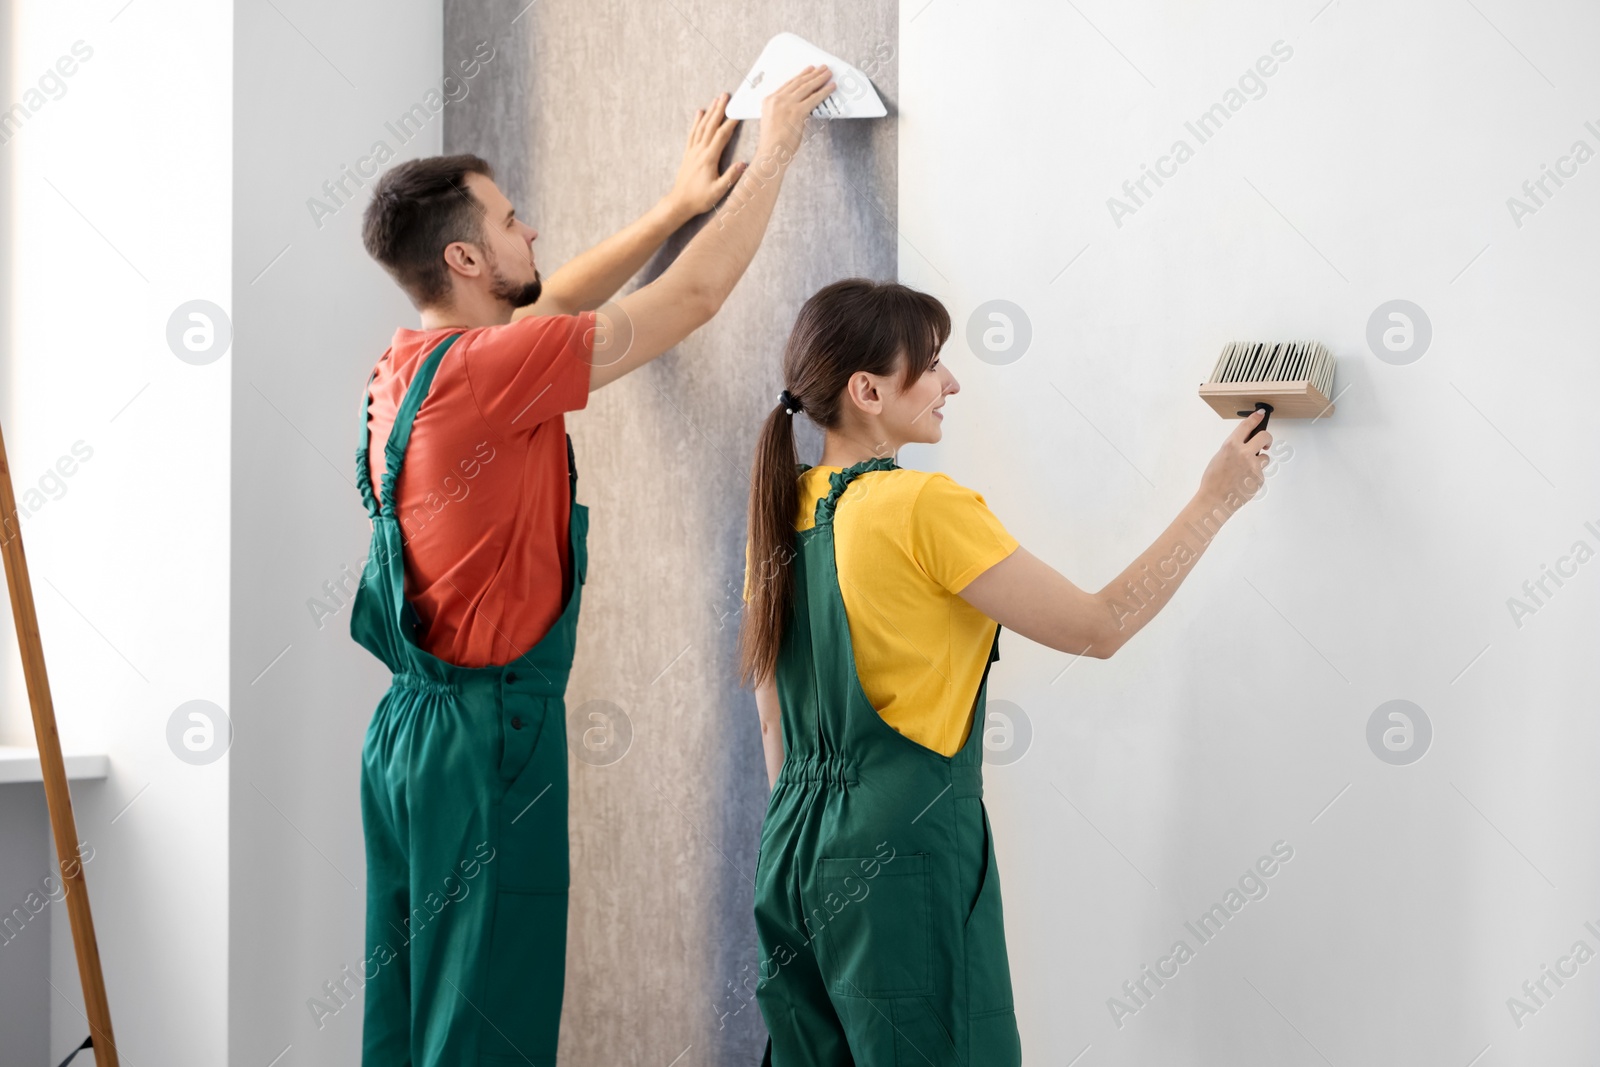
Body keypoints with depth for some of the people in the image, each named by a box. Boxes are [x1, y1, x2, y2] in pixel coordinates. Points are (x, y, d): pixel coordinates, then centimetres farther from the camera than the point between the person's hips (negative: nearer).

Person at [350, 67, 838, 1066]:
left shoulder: (404, 363, 5)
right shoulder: (489, 370, -20)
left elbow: (551, 304, 21)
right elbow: (692, 298, -15)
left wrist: (679, 205, 23)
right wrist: (774, 154, -3)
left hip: (410, 722, 9)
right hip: (488, 734, -9)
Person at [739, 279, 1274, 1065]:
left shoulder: (781, 512, 6)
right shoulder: (925, 507, -16)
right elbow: (1099, 627, -13)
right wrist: (1215, 500, -3)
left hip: (796, 843, 8)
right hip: (905, 852, -8)